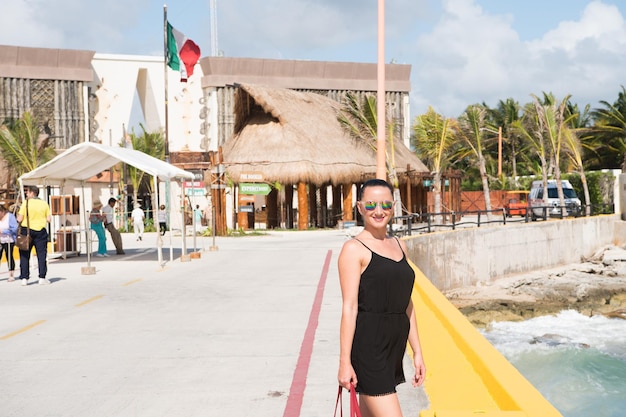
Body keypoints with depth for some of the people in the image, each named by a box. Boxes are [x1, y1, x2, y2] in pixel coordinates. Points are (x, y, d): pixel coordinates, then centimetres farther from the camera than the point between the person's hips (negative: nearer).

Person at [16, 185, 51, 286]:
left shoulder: (26, 203, -5)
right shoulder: (44, 204, 3)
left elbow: (19, 219, -7)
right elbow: (48, 219, 1)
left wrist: (18, 216, 15)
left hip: (27, 230, -1)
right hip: (41, 230, 1)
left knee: (24, 255, 6)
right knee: (41, 254, 4)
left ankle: (24, 278, 5)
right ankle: (42, 277, 0)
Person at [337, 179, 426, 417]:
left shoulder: (399, 246, 15)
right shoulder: (354, 249, -7)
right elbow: (349, 307, -12)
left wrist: (417, 352, 17)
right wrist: (345, 362, -15)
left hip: (394, 347, 7)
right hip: (368, 346, -7)